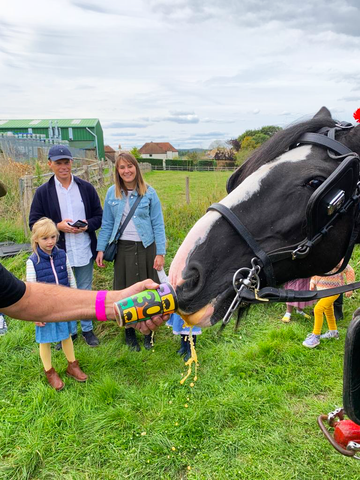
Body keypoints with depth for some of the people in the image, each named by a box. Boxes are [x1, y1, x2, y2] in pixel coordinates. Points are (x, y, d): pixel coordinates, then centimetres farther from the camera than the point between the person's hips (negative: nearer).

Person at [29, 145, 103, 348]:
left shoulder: (86, 188, 0)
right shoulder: (43, 192, -3)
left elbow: (99, 215, 5)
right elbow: (34, 222, -3)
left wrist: (88, 225, -16)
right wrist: (58, 226, -18)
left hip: (84, 252, 1)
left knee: (85, 293, 15)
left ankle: (87, 329, 33)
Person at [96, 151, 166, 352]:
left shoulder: (148, 192, -5)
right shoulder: (112, 193, 2)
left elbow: (158, 224, -3)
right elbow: (107, 224, 7)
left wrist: (160, 253, -8)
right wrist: (101, 249, 2)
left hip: (145, 248, -2)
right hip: (122, 249, 2)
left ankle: (148, 332, 24)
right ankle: (129, 332, 26)